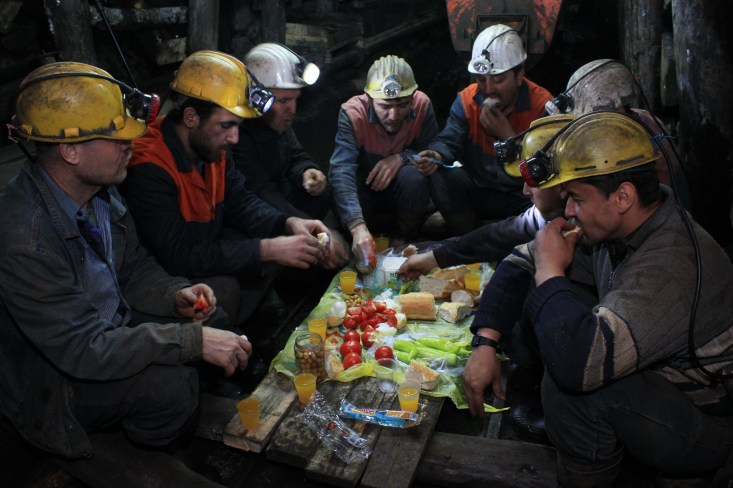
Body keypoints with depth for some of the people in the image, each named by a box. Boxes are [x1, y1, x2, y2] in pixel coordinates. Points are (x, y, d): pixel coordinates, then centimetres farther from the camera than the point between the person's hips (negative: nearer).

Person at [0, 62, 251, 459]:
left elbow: (134, 267, 7)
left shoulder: (98, 190, -7)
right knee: (171, 382, -26)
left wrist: (175, 295, -13)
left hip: (110, 329, 8)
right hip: (53, 378, -7)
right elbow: (84, 350, -31)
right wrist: (194, 340, -31)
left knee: (213, 322, -4)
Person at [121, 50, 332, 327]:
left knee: (278, 245, -2)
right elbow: (178, 256, -33)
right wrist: (267, 249, -34)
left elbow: (240, 203, 6)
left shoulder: (213, 146, -4)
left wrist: (288, 224, -14)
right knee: (224, 288, -31)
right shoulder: (148, 169, -29)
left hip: (206, 258, 8)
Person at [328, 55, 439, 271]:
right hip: (366, 188, 0)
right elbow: (341, 172, -37)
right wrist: (358, 227, -52)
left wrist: (402, 158, -33)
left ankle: (407, 239, -6)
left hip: (404, 189, 1)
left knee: (413, 177, -33)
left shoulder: (421, 104, -19)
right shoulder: (353, 113, -26)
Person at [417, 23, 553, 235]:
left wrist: (507, 134, -29)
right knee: (440, 177, -24)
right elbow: (448, 141, -11)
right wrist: (436, 156, -35)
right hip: (478, 190, 3)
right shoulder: (467, 99, -5)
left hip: (524, 198, -2)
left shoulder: (543, 106, -15)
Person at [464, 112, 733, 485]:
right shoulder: (608, 228, -9)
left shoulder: (672, 265, -35)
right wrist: (485, 344, -11)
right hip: (649, 381, 8)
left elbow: (580, 362, -45)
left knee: (569, 378, -32)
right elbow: (519, 264, -1)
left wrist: (550, 271, -29)